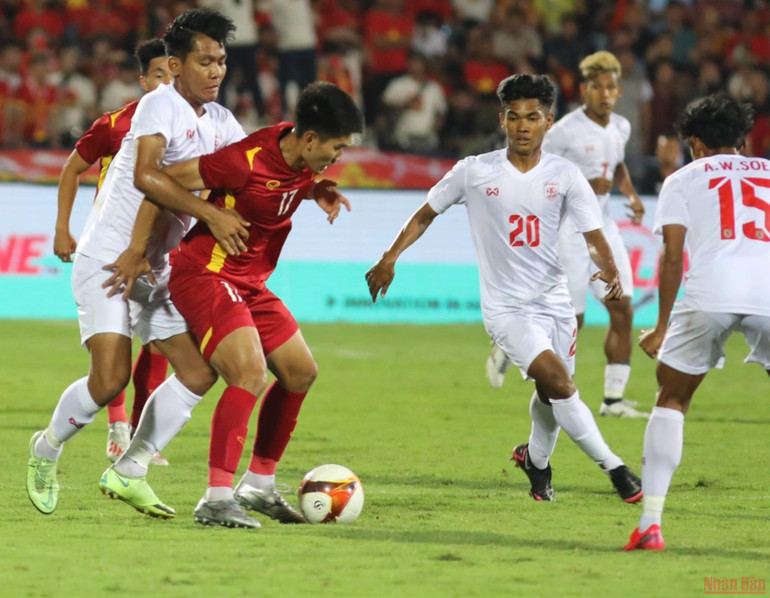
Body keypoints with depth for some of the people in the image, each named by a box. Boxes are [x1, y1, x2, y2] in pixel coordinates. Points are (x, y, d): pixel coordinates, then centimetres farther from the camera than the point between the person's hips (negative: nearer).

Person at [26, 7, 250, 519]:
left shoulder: (219, 122, 8)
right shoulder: (160, 105, -16)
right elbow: (145, 175, -32)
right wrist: (211, 214, -38)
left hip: (158, 267, 8)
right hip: (107, 260, -8)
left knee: (199, 372, 0)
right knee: (111, 378, -18)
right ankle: (47, 450, 10)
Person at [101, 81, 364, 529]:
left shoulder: (301, 159, -2)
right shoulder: (248, 161, -26)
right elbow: (162, 179, -20)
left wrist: (318, 191, 4)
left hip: (248, 284, 10)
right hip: (205, 275, -10)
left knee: (301, 371, 12)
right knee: (251, 372, -25)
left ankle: (259, 485, 24)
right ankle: (216, 499, -27)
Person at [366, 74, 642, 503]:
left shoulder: (564, 175, -2)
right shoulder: (475, 172, -5)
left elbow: (593, 234, -5)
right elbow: (427, 213, 7)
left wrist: (610, 271, -24)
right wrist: (390, 258, 0)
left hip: (554, 300, 3)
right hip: (506, 305, -3)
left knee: (552, 394, 12)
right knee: (556, 378, -22)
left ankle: (536, 459, 44)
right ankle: (614, 467, -16)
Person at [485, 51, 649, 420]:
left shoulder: (620, 128, 7)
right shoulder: (565, 131, -15)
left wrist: (631, 195, 8)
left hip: (602, 227, 6)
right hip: (568, 229, -6)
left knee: (622, 309, -4)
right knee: (571, 320, -3)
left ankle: (613, 398, 1)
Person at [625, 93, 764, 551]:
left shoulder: (684, 179, 21)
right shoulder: (765, 172, 27)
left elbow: (673, 255, 10)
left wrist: (662, 328, 15)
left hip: (711, 292, -1)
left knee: (671, 400, 16)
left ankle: (650, 524, 4)